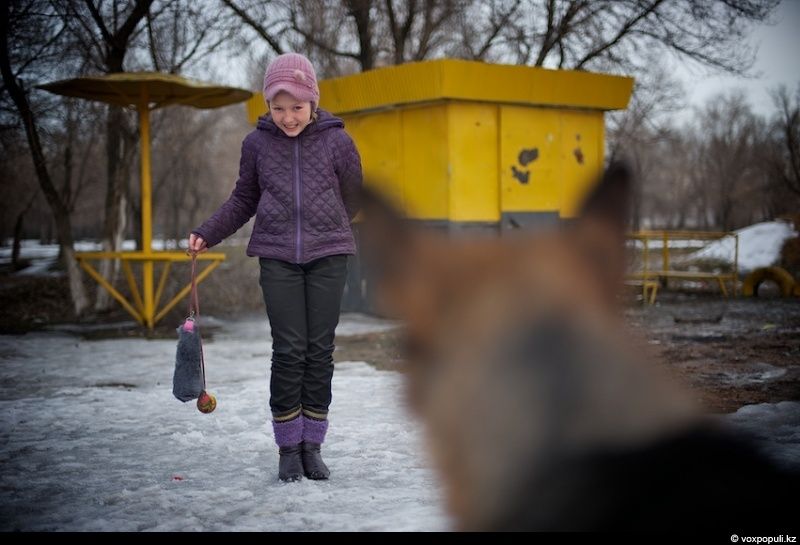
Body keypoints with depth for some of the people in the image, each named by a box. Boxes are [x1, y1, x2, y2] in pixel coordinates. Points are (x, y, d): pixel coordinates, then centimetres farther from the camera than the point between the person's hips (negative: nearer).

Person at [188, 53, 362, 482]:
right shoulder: (257, 143, 2)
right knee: (288, 351, -3)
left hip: (327, 255, 0)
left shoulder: (337, 141, -2)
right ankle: (288, 448, 9)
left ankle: (312, 446, 14)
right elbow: (243, 199, 13)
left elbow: (351, 200, 10)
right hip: (277, 258, 0)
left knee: (320, 350, 3)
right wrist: (207, 233, 3)